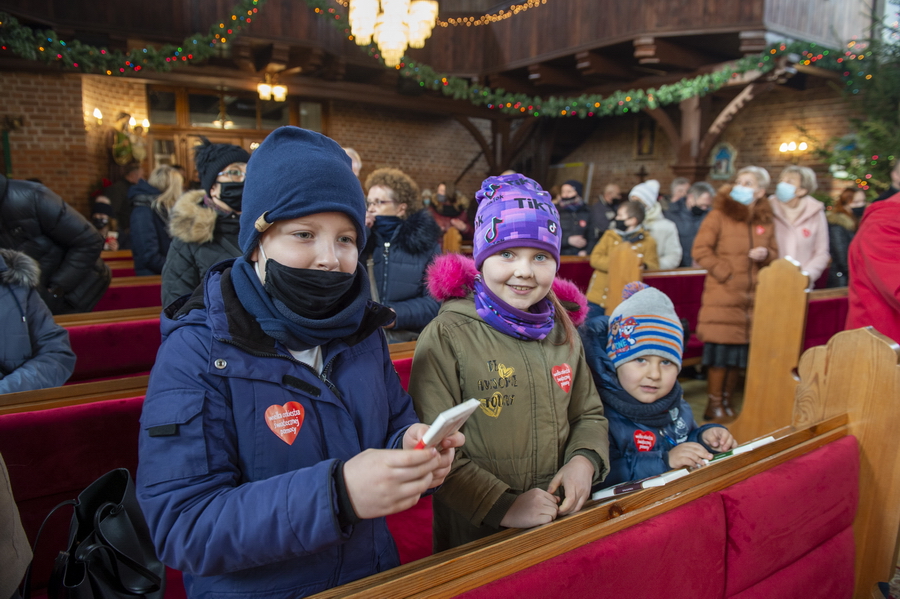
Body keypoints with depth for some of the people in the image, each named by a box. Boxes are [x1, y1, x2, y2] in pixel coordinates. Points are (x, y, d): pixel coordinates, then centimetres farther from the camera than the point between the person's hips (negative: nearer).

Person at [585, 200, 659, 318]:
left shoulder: (648, 242, 3)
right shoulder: (610, 235, 9)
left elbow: (653, 267, -2)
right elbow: (595, 259, -1)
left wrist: (641, 266, -24)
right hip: (600, 295, 2)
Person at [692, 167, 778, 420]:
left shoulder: (766, 220, 13)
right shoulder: (720, 214, 0)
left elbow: (773, 254, 20)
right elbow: (700, 249, -6)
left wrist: (765, 255, -3)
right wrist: (723, 273, -12)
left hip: (752, 296, 4)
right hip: (722, 295, -4)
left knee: (740, 351, 8)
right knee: (720, 350, -5)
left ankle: (727, 403, 20)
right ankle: (714, 405, 5)